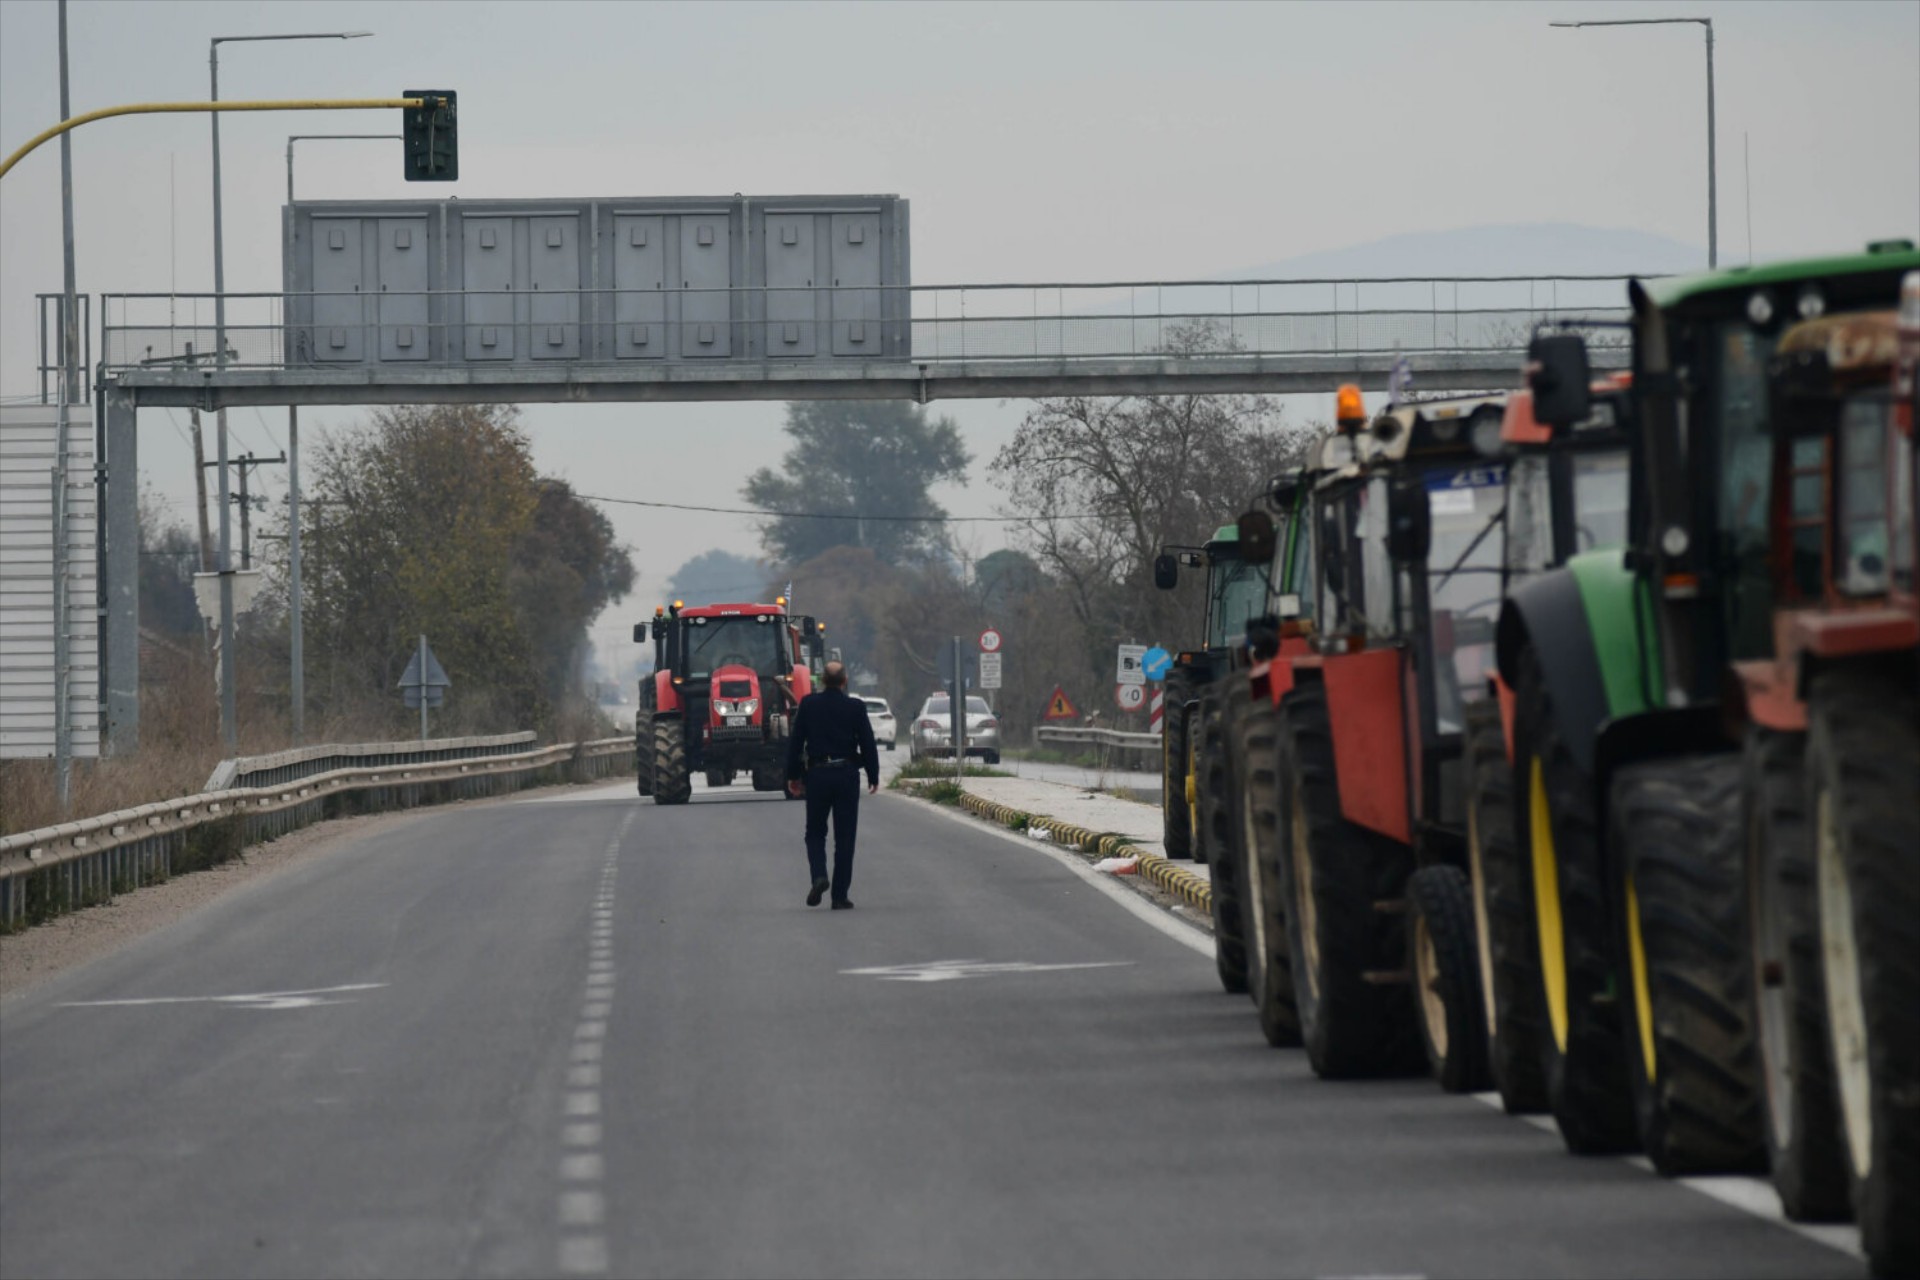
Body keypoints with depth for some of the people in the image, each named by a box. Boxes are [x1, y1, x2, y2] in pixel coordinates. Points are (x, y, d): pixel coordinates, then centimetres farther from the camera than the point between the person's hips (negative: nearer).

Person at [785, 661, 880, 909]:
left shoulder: (808, 705, -1)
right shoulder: (855, 708, -4)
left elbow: (795, 742, 2)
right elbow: (868, 744, -1)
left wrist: (793, 775, 9)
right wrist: (873, 776, 9)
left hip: (817, 775, 1)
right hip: (847, 774, 0)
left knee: (815, 833, 13)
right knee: (844, 837, 5)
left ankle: (819, 875, -14)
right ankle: (840, 895, 4)